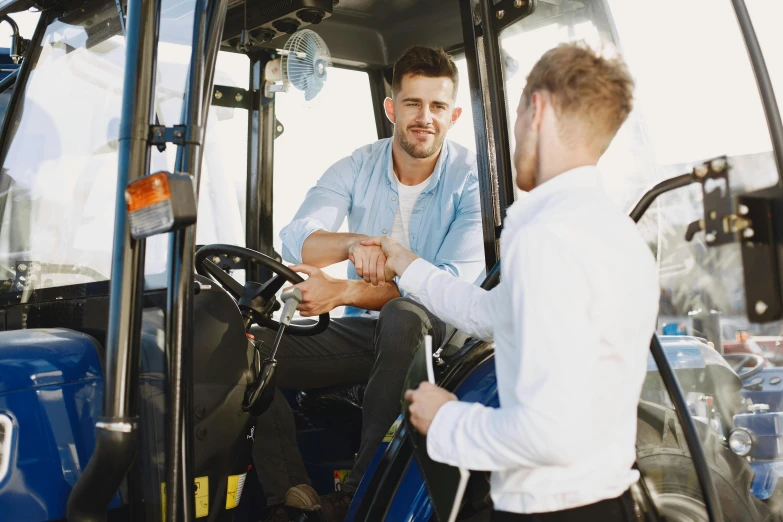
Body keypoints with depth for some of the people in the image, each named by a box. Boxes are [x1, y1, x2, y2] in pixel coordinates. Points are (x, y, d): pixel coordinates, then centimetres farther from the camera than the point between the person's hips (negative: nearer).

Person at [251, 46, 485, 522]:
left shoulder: (470, 176, -10)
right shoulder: (357, 168, 1)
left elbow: (456, 281, -22)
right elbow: (295, 241, -12)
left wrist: (344, 292, -31)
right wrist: (354, 243, -36)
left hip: (434, 330, -3)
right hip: (360, 330, 4)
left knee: (403, 316, -39)